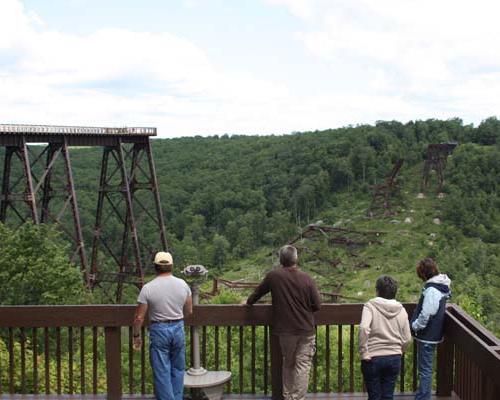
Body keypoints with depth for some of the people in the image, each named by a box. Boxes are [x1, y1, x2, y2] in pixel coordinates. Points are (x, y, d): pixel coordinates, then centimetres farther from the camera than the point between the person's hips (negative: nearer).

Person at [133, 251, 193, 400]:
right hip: (178, 328, 3)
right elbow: (189, 311, 9)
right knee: (177, 370, 17)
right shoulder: (182, 285, -2)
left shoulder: (148, 288, -12)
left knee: (162, 372, 3)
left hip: (159, 330, -3)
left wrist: (136, 335, 6)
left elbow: (139, 317, -8)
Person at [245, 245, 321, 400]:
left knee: (288, 365, 17)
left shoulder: (273, 276, -6)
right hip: (306, 330, -2)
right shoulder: (307, 279, -9)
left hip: (285, 330, 2)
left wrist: (248, 302, 30)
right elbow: (317, 305, -5)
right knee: (303, 366, 3)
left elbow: (258, 292, 11)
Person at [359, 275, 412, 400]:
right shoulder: (401, 310, 3)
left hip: (373, 358, -3)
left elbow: (364, 328, -25)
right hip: (394, 359, 3)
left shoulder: (370, 306, -9)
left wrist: (364, 352, -17)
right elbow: (407, 339, 5)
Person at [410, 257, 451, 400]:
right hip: (431, 334, 10)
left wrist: (415, 326, -10)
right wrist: (416, 324, 15)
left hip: (427, 336, -10)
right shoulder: (440, 286, 7)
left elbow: (426, 315, -26)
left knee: (425, 370, -1)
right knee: (424, 368, 20)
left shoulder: (432, 290, -23)